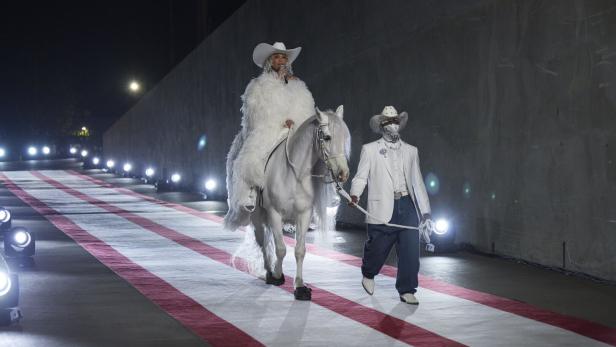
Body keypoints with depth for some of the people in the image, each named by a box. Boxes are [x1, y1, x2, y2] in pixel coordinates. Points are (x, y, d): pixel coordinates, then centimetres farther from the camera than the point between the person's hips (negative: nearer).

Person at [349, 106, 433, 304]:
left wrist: (425, 211, 12)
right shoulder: (370, 150, 7)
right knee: (378, 248, 3)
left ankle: (406, 291, 8)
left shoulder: (411, 151, 16)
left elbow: (417, 182, 16)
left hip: (407, 207, 3)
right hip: (383, 209, -3)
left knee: (410, 251, -3)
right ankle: (368, 275, 34)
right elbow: (361, 177, 2)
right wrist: (355, 195, -19)